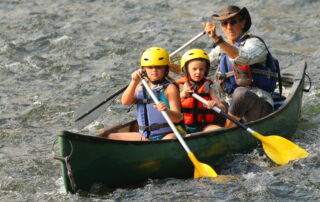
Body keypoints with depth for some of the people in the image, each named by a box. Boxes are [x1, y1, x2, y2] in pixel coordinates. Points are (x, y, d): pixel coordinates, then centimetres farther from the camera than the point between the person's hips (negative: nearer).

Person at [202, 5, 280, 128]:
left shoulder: (254, 43, -4)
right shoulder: (222, 48, 19)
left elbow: (243, 58, -28)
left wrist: (217, 39, -41)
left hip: (260, 108, -7)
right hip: (232, 108, 8)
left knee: (241, 93, -39)